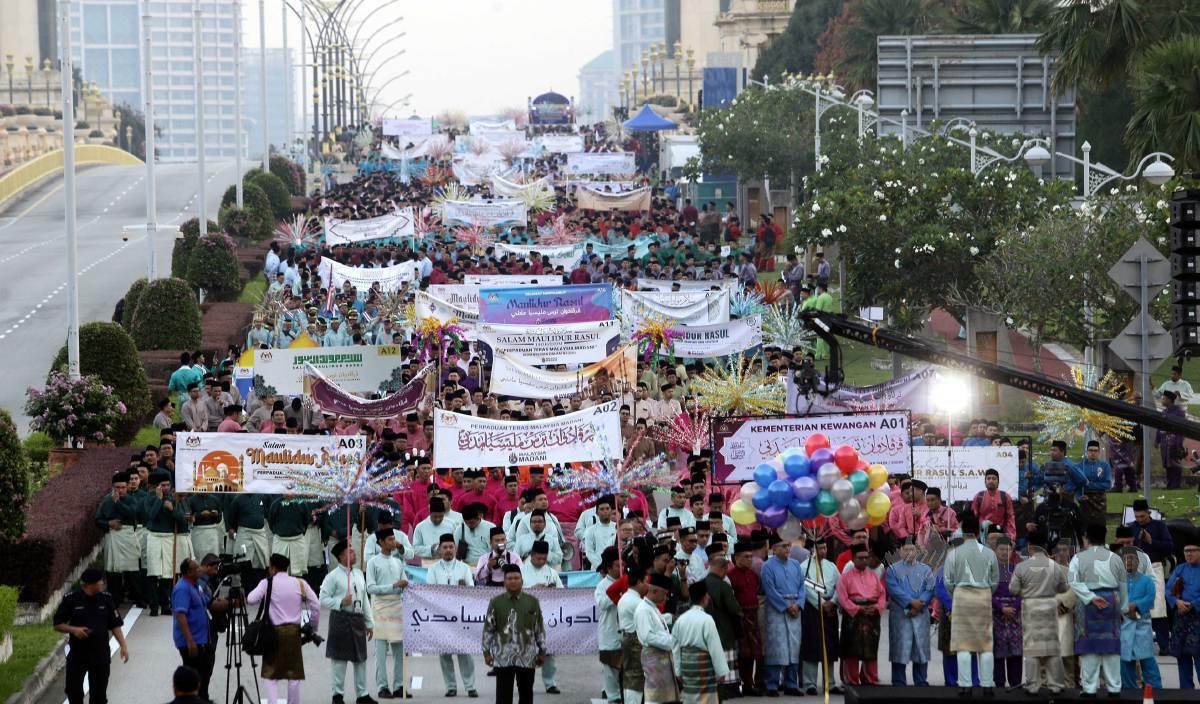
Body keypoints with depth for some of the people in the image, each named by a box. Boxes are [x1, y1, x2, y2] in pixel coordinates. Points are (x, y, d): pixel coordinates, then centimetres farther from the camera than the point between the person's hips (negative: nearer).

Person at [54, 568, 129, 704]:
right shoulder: (71, 599, -9)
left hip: (101, 655, 1)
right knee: (74, 691, 6)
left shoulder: (106, 598, -2)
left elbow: (115, 625, 5)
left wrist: (123, 646, -5)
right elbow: (57, 625, -4)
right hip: (77, 655, -1)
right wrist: (74, 630, -21)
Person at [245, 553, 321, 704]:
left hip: (274, 631, -2)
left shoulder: (267, 583, -3)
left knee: (270, 674, 2)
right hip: (294, 631, 2)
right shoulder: (300, 583, 4)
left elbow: (251, 599, -14)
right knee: (294, 674, 10)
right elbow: (316, 605, 1)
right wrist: (312, 628, 12)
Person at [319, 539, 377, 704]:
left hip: (358, 619, 6)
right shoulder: (333, 576, -6)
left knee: (361, 658, 9)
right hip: (341, 619, -6)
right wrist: (341, 602, -20)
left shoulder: (359, 574, 13)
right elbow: (323, 600, -8)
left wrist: (370, 623, 16)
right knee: (339, 659, -2)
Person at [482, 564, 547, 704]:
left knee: (526, 693, 9)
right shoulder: (496, 602, 1)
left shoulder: (532, 601, 4)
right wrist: (487, 652, -1)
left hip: (527, 657, 2)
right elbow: (488, 629, 3)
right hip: (503, 658, -2)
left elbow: (540, 628, 8)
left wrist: (542, 651, 7)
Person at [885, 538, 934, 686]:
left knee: (921, 649, 2)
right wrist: (911, 602, -16)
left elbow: (930, 590, 3)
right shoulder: (893, 570, 8)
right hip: (899, 615, -2)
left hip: (920, 614, 2)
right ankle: (899, 683, 0)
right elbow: (894, 589, -6)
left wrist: (919, 604, -13)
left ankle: (921, 683, 9)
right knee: (900, 648, -4)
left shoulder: (925, 570, 14)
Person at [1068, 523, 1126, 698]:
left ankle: (1090, 688, -1)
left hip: (1088, 605, -2)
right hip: (1112, 602, 2)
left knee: (1089, 647, 0)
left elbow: (1074, 583, -15)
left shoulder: (1079, 559, -2)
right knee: (1112, 647, 7)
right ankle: (1114, 688, 8)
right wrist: (1122, 608, 20)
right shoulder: (1115, 559, 7)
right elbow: (1124, 587, 12)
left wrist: (1091, 598, -13)